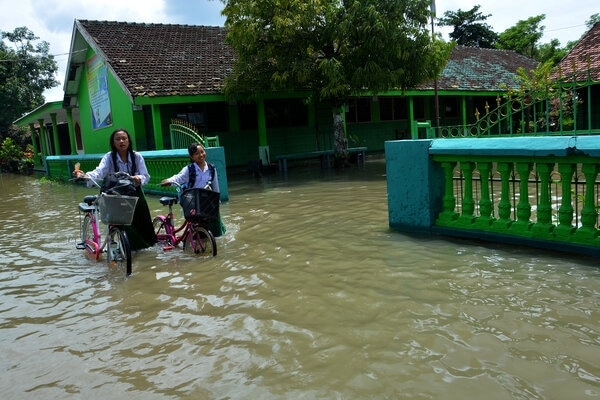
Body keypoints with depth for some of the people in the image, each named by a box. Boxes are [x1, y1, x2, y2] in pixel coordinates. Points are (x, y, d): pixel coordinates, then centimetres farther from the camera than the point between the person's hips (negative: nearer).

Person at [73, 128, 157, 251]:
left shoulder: (137, 156, -6)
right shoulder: (109, 157, -9)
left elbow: (146, 176, -9)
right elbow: (99, 172, -25)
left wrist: (139, 179, -33)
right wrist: (84, 175, -44)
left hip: (135, 194, 1)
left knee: (142, 221, -2)